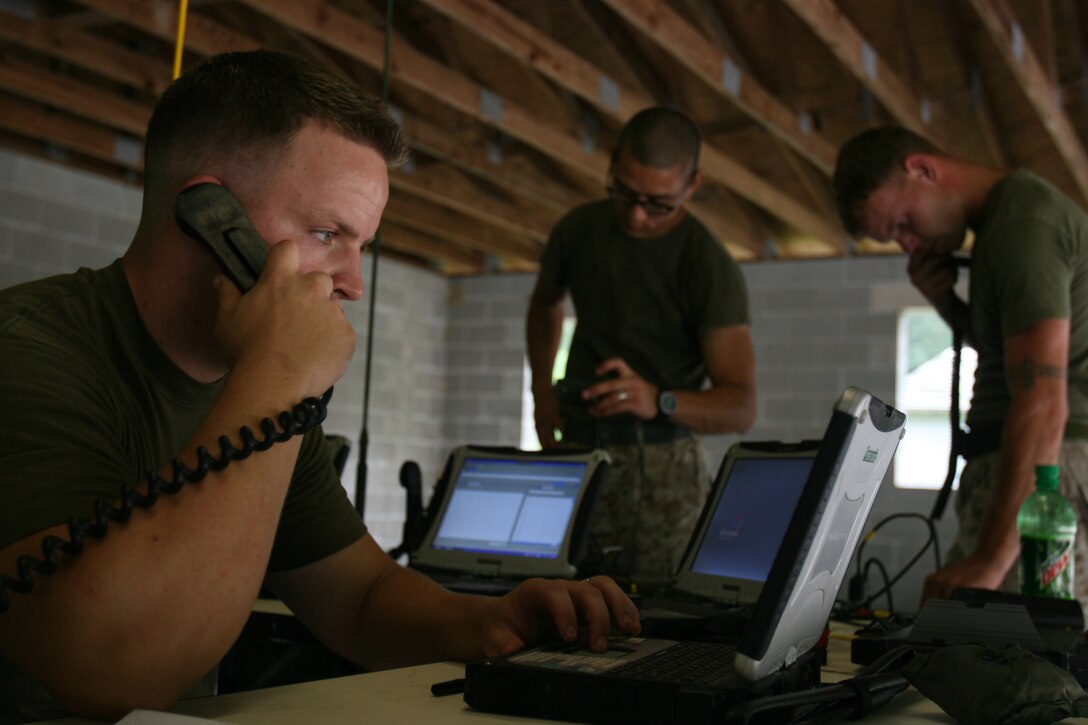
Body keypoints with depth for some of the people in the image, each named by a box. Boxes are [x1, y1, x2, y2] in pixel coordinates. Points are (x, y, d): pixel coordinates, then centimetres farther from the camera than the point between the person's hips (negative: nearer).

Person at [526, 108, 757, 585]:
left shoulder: (711, 268, -10)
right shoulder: (578, 230, 3)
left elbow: (741, 408, -14)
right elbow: (545, 303, 26)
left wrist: (658, 401, -32)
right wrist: (542, 391, 15)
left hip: (660, 461, -3)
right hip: (573, 451, 3)